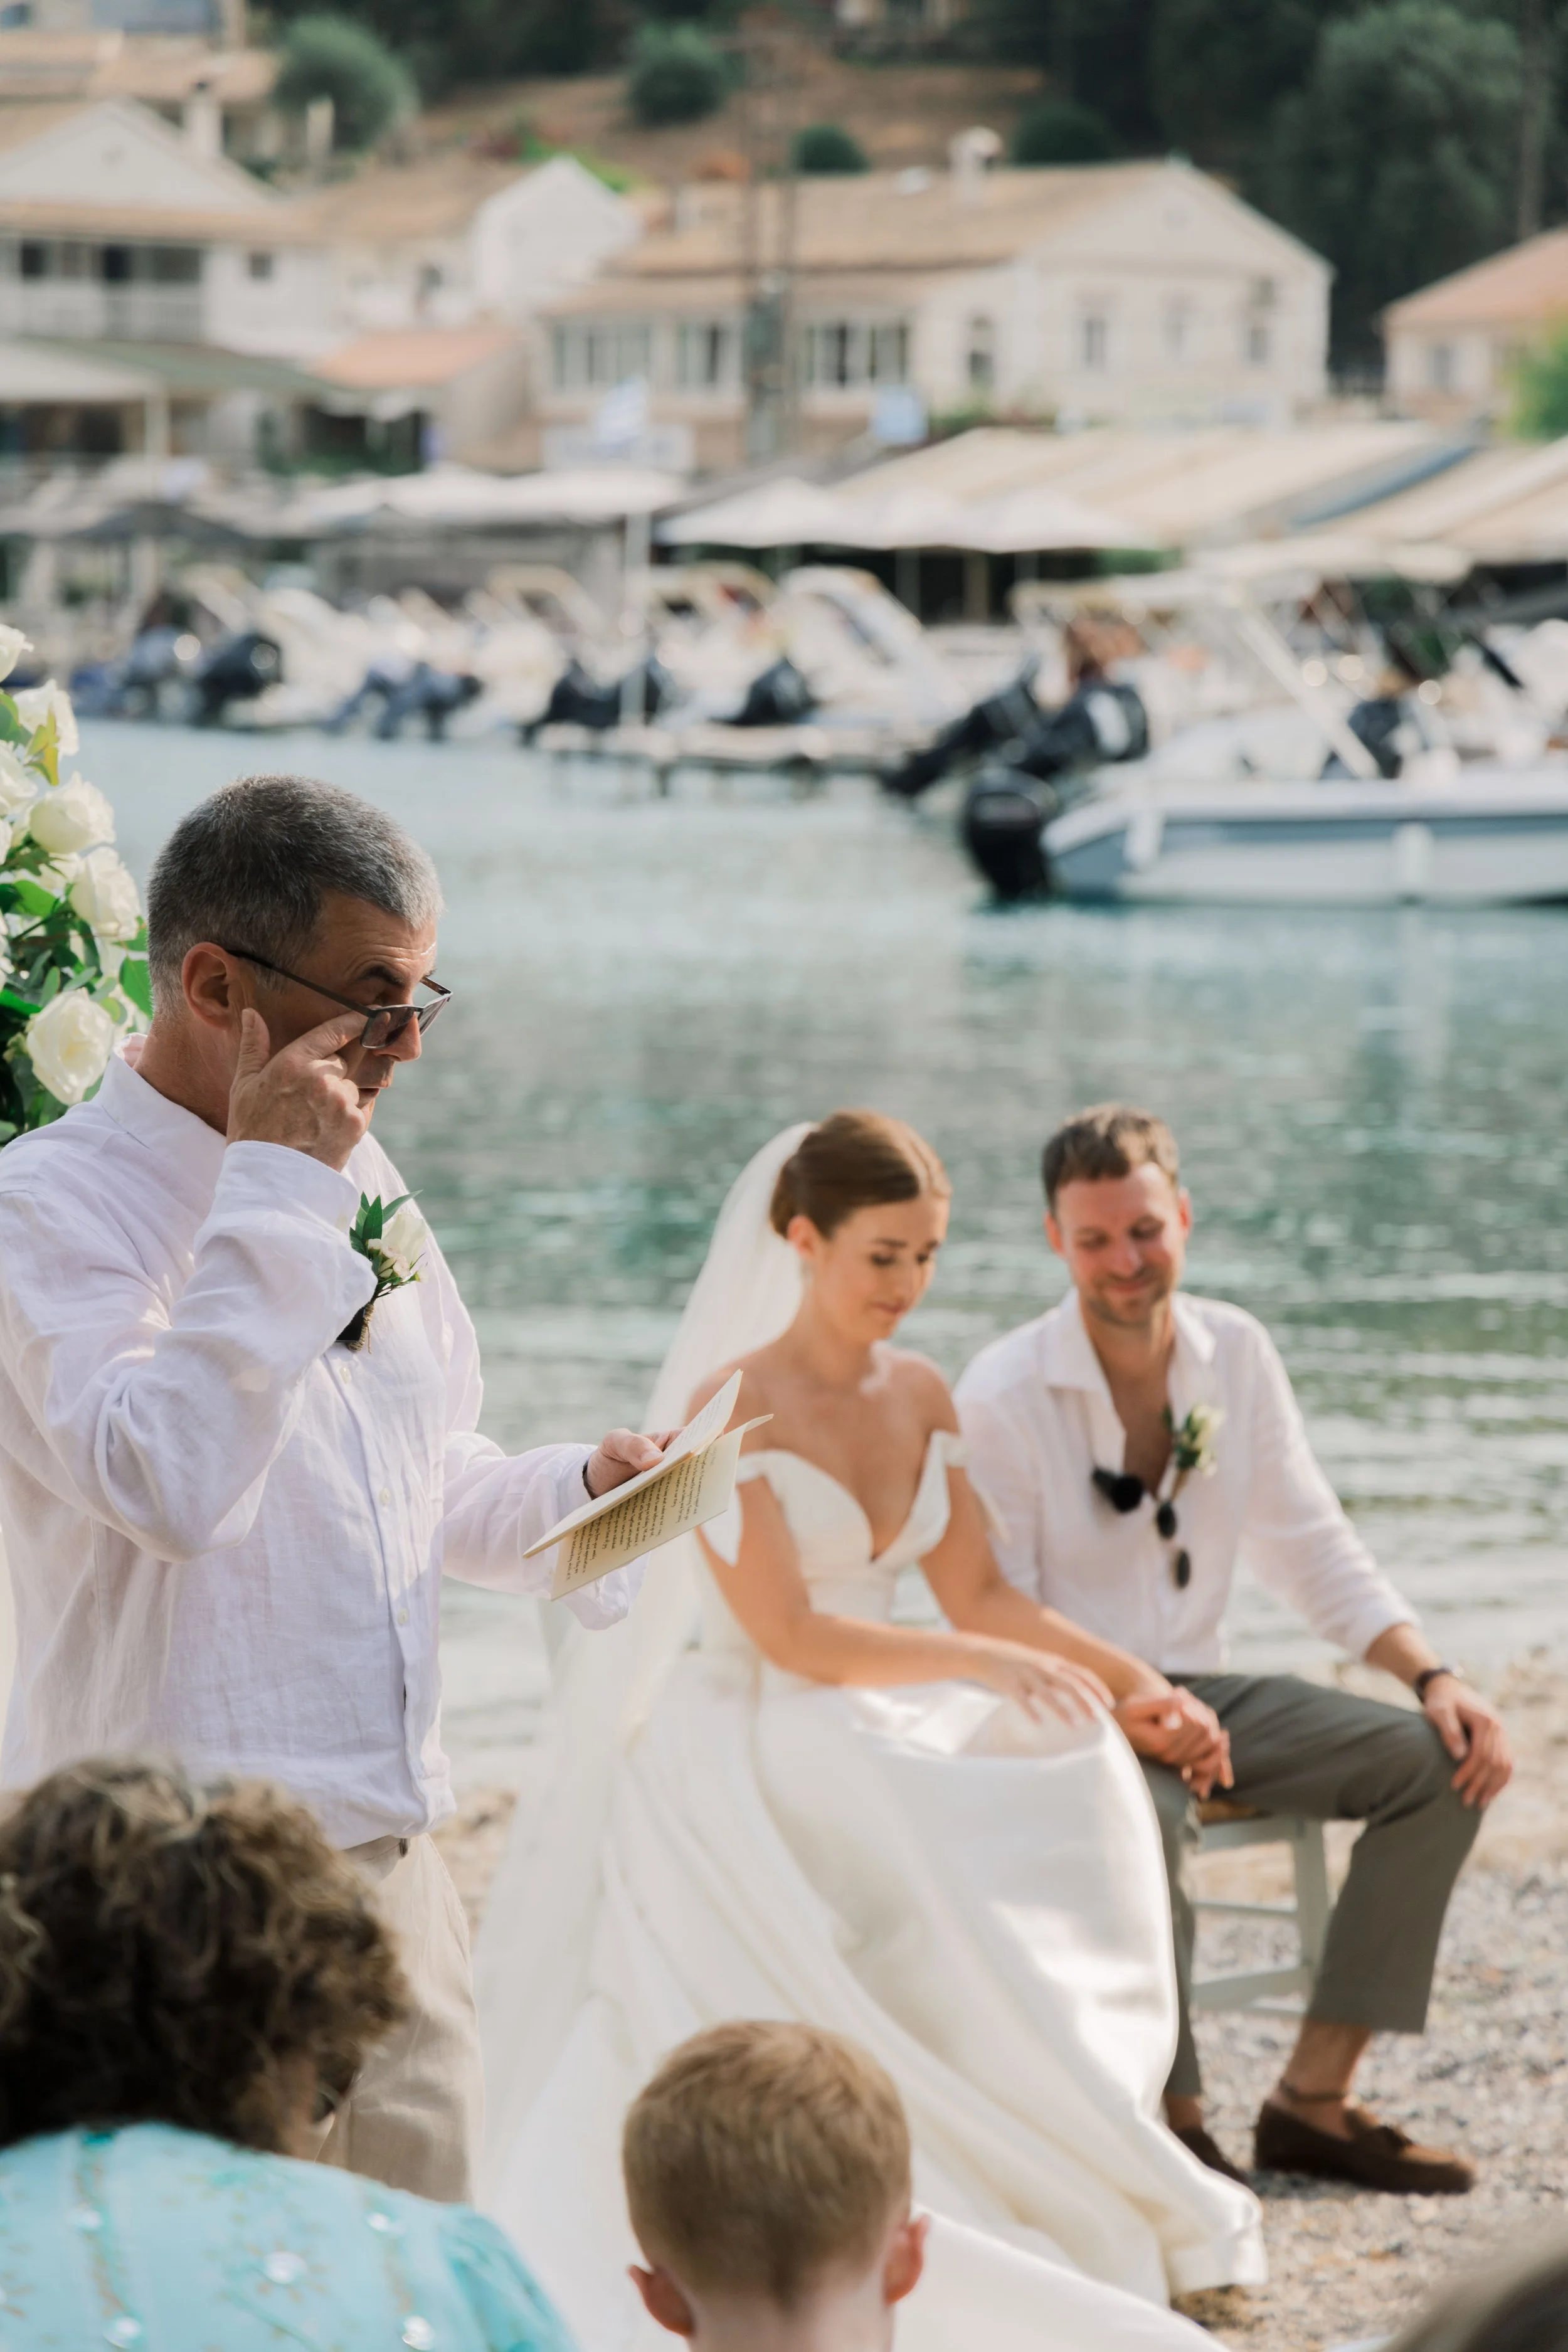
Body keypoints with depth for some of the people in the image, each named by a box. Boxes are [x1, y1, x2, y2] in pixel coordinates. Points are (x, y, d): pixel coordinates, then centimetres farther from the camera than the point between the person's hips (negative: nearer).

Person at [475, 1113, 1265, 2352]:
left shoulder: (920, 1395, 8)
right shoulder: (735, 1408, -13)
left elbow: (980, 1594, 11)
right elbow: (788, 1635, -17)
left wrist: (1137, 1683, -2)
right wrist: (983, 1666, -18)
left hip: (879, 1740, 7)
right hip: (754, 1763, -7)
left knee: (1076, 1776, -17)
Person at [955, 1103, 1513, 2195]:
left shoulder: (1236, 1352, 3)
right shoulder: (1003, 1396, -13)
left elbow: (1314, 1551, 9)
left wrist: (1434, 1674, -6)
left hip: (1199, 1689, 6)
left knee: (1441, 1762, -13)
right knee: (1145, 1817, -39)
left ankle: (1313, 2101, -10)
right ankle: (1171, 2121, -20)